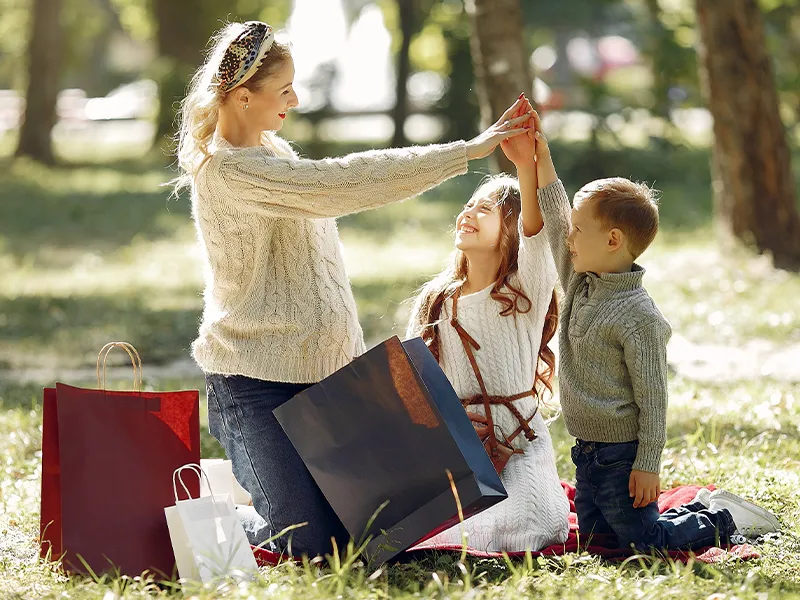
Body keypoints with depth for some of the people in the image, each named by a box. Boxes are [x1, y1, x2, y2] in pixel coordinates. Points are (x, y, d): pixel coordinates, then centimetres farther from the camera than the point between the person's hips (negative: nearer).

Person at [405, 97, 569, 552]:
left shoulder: (527, 290, 1)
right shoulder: (435, 301, 15)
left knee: (533, 526, -32)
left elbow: (537, 233, -21)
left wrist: (526, 166, -39)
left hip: (517, 440, -3)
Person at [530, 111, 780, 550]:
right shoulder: (580, 285, 4)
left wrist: (647, 465, -20)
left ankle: (723, 521, 19)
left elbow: (652, 398, -18)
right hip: (588, 449, 9)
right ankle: (698, 511, 30)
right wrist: (541, 159, 8)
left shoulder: (638, 317, -20)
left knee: (643, 541, -4)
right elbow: (555, 223, 12)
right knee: (593, 532, 16)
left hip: (622, 454, -9)